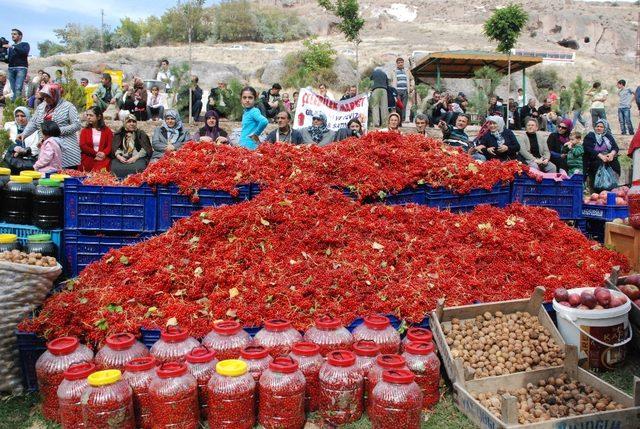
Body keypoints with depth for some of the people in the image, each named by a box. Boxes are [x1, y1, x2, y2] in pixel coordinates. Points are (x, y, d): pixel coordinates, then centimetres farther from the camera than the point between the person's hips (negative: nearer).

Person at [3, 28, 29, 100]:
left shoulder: (25, 44, 11)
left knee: (18, 88, -19)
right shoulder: (10, 47, 25)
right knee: (13, 90, -3)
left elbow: (25, 52, -11)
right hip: (11, 69, 5)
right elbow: (8, 59, 23)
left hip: (21, 68, -5)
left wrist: (13, 47, -16)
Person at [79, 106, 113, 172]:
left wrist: (104, 153, -20)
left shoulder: (107, 130, 11)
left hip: (103, 161, -1)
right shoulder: (84, 131, 14)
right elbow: (83, 146, 1)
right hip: (88, 162, 2)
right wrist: (95, 153, -13)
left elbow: (110, 146, 2)